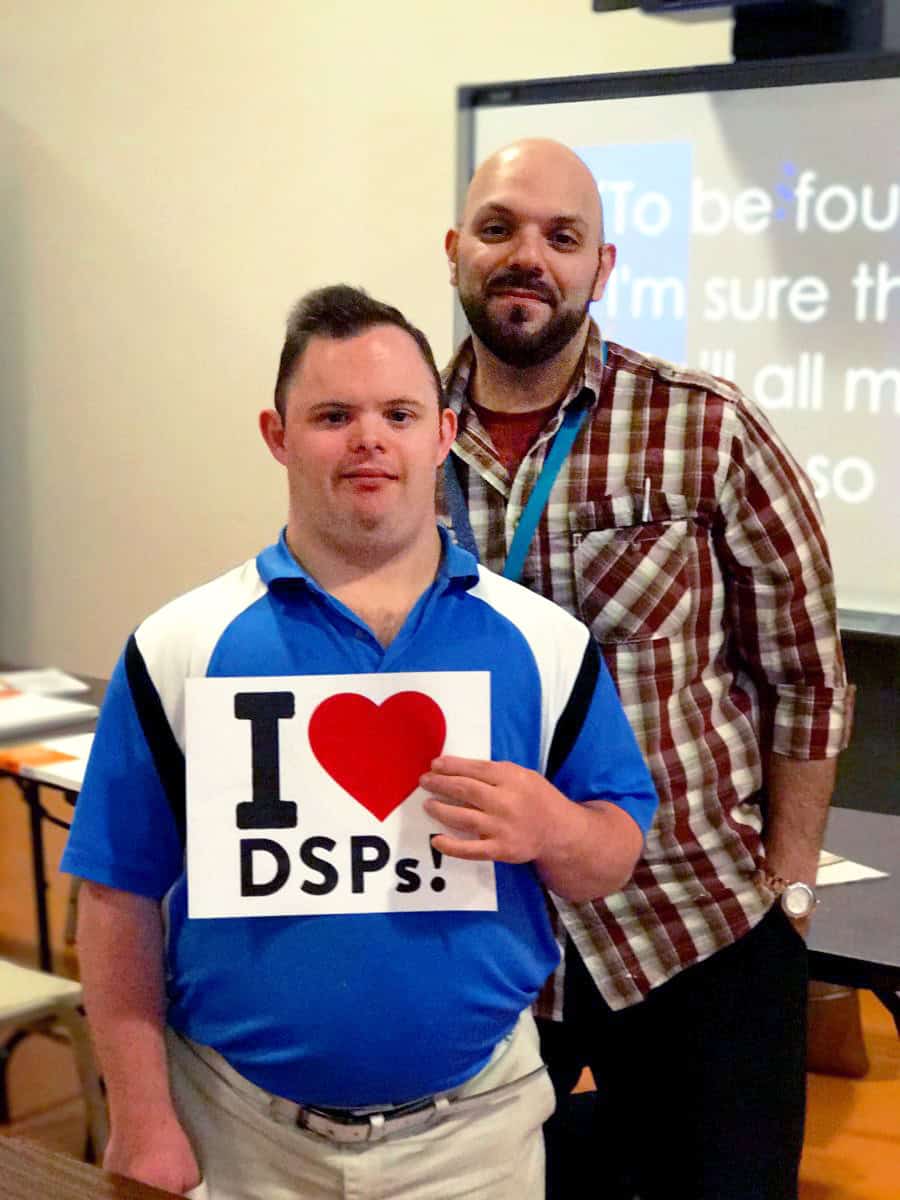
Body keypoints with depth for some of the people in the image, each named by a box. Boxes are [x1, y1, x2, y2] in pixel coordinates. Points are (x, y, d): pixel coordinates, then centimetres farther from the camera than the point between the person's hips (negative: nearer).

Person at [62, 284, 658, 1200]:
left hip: (476, 1124, 1)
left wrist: (552, 831, -19)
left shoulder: (545, 643, -1)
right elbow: (120, 898, -3)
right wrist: (143, 1121, -6)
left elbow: (615, 858, 3)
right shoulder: (181, 649, -5)